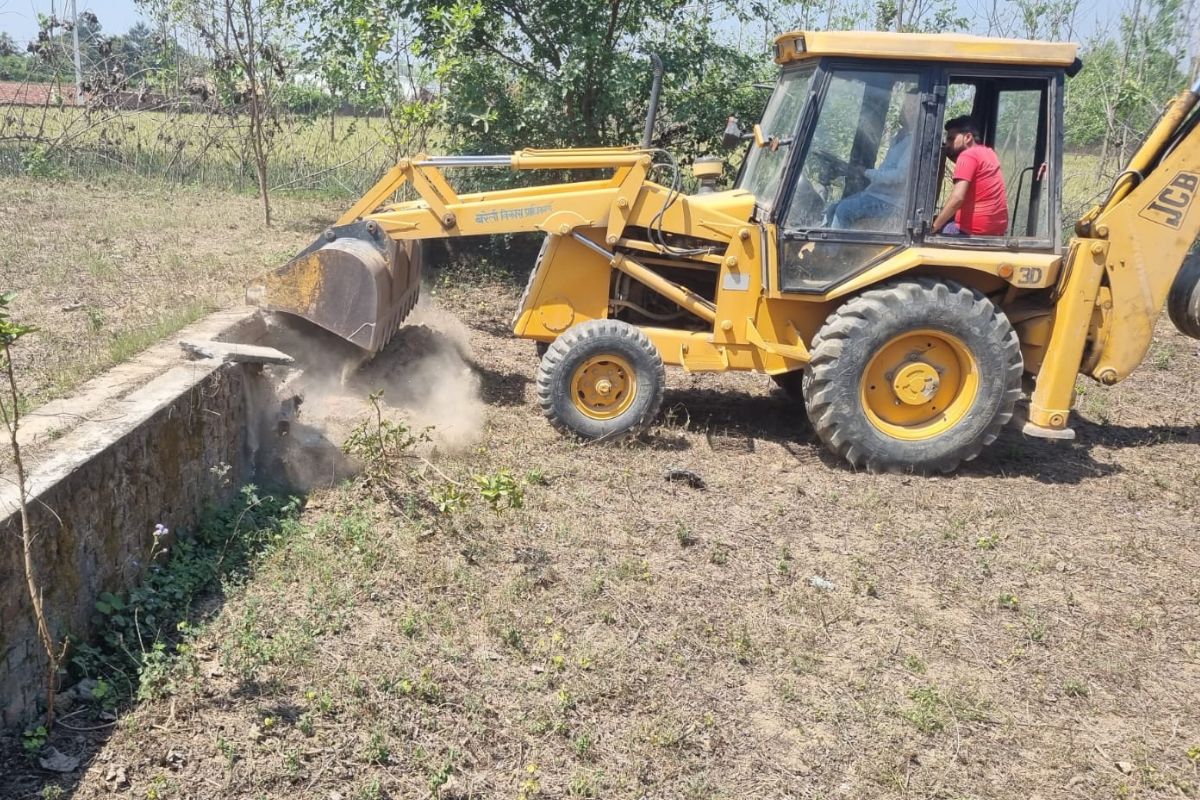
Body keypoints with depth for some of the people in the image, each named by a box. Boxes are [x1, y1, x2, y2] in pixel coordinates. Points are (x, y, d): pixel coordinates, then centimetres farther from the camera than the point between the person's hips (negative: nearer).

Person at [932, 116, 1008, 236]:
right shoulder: (987, 152, 13)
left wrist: (933, 227, -19)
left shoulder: (968, 156, -13)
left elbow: (957, 198, -23)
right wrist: (948, 152, 17)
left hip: (975, 230, -9)